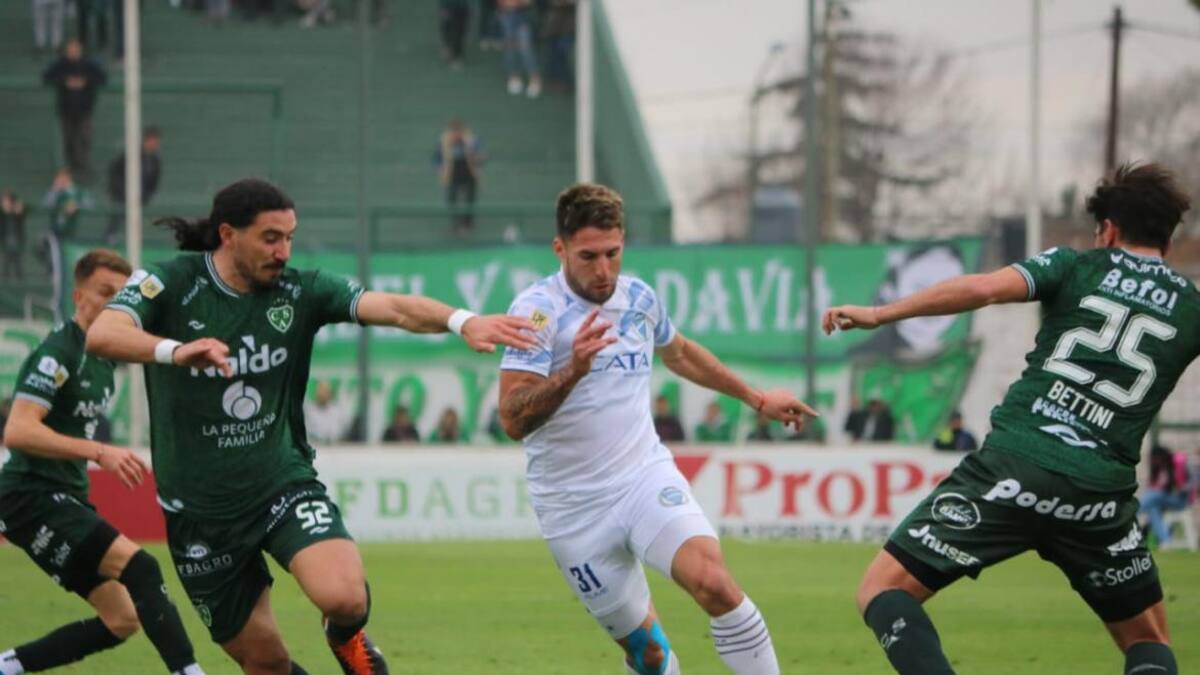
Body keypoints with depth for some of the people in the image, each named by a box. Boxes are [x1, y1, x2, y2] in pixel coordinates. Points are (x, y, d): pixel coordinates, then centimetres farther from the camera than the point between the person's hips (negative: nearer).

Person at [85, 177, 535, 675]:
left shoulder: (299, 291, -6)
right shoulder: (171, 283, -11)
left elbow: (393, 308, -19)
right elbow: (101, 336, -28)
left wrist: (462, 321, -40)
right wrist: (175, 350, -47)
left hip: (284, 484, 1)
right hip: (200, 508, -1)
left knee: (344, 597, -26)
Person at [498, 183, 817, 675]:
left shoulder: (639, 298, 3)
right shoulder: (538, 310, -14)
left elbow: (679, 354, 27)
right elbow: (513, 421, -24)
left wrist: (756, 398, 34)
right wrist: (572, 371, -39)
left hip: (646, 477, 3)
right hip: (575, 507, -3)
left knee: (715, 584, -23)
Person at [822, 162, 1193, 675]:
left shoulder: (1076, 267, 8)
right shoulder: (1189, 307, 14)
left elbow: (984, 288, -7)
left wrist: (878, 314, -4)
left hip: (1013, 467, -2)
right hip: (1100, 495, 2)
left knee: (882, 592, 5)